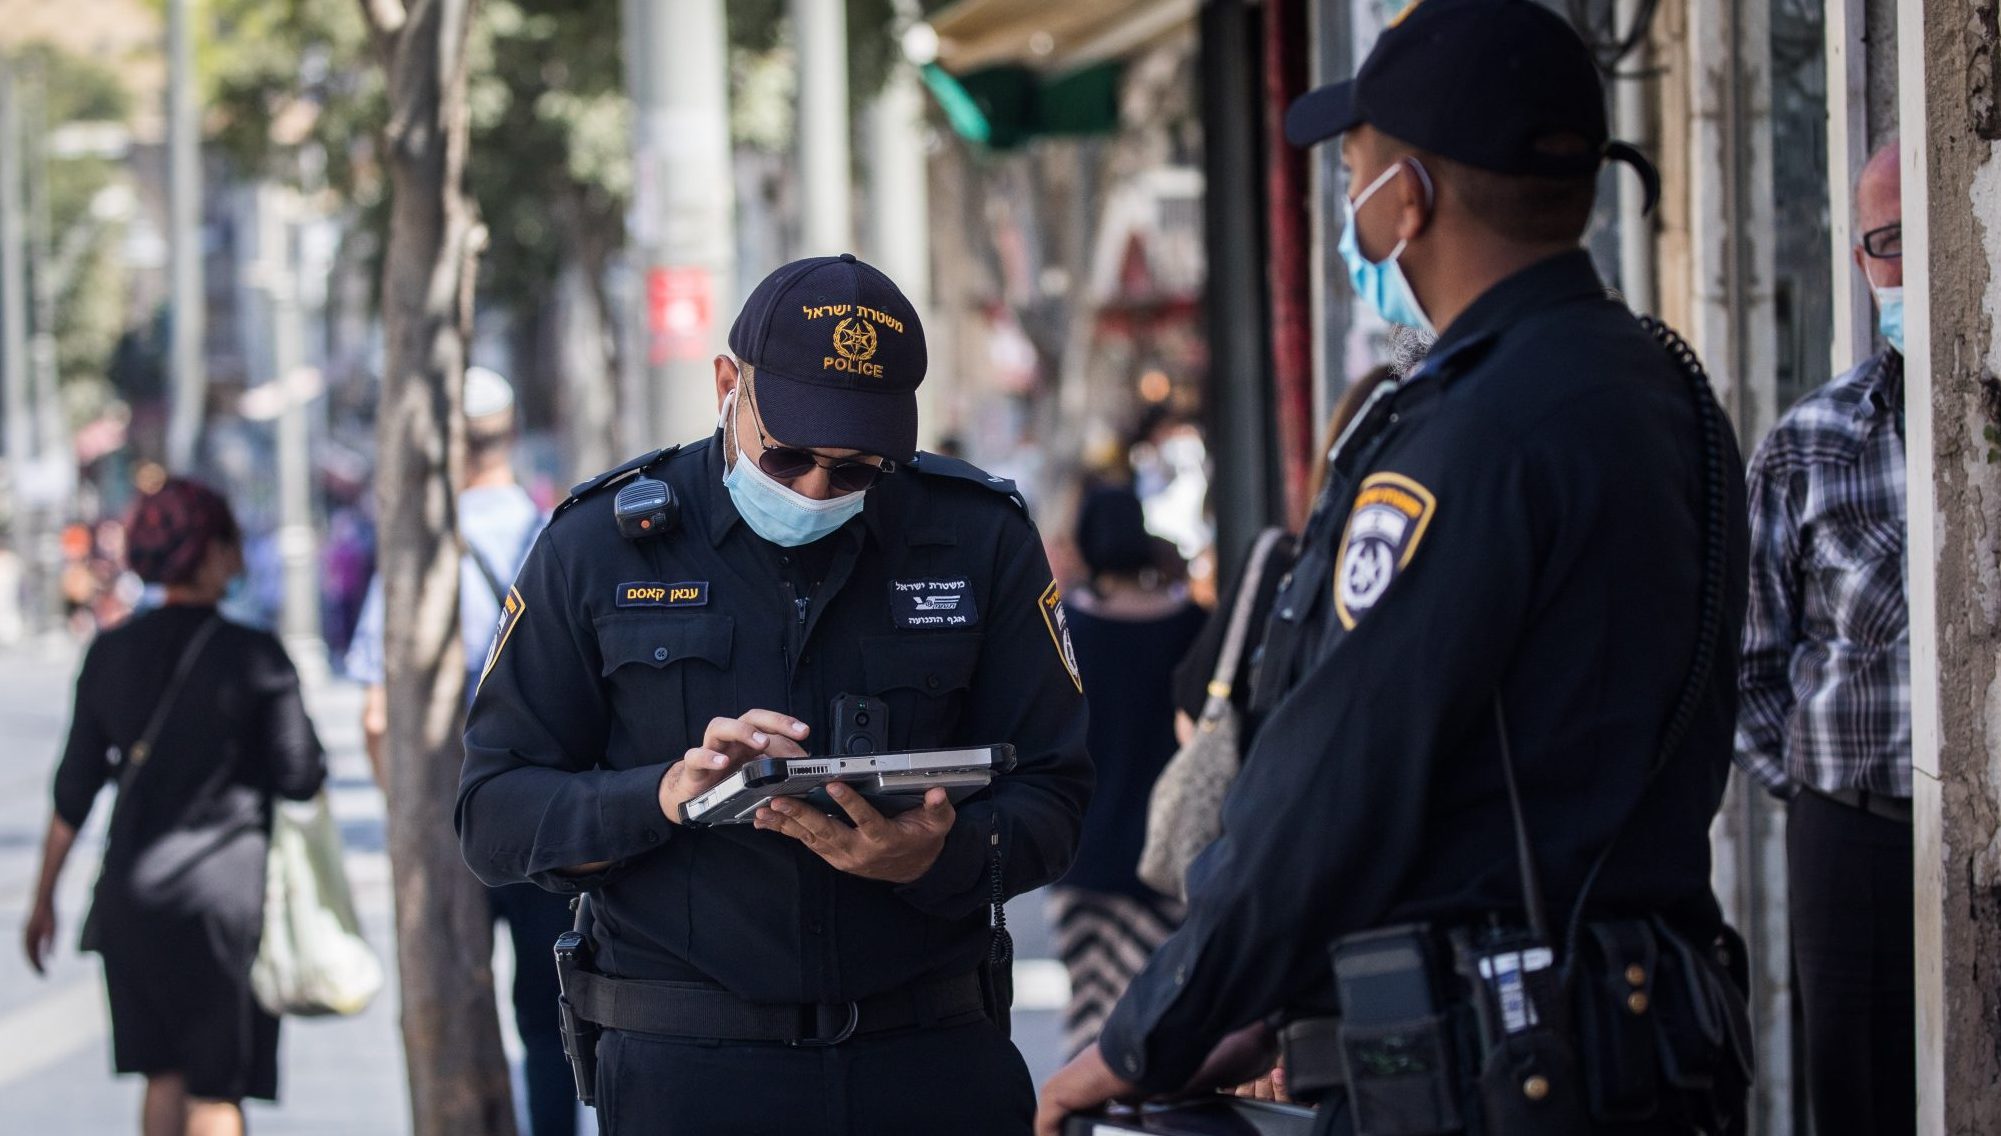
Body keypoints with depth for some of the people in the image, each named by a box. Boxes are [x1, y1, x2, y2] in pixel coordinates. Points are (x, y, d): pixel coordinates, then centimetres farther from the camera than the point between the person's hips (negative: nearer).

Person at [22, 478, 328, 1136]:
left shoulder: (110, 654, 2)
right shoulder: (254, 656, -10)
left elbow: (74, 792, 6)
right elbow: (301, 778, -8)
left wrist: (44, 898, 15)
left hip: (132, 890, 4)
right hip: (226, 890, -4)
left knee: (164, 1074, 16)